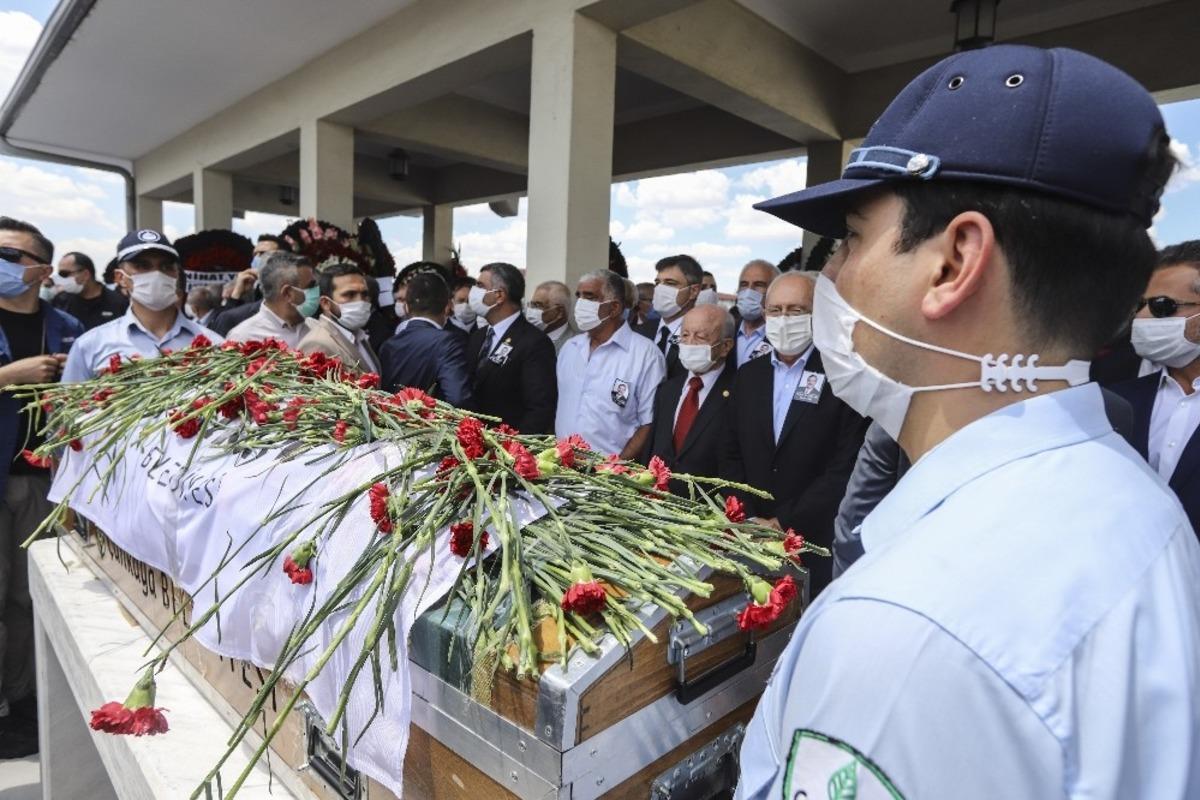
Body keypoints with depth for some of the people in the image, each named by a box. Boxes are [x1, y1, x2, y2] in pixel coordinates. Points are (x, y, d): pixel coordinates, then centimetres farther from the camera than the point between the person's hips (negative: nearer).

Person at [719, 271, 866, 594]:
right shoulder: (748, 374, 6)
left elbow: (844, 469, -13)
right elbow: (731, 455, 7)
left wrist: (782, 523, -13)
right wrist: (749, 520, -4)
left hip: (814, 541, -3)